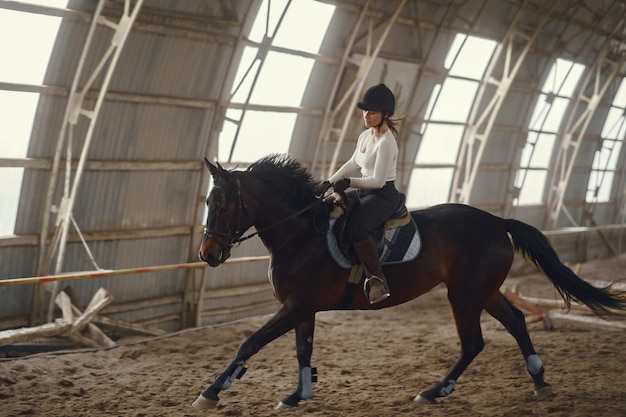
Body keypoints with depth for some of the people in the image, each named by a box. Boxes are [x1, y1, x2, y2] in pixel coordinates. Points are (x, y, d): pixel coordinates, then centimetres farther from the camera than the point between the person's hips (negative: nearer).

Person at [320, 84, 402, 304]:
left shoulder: (386, 143, -17)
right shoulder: (365, 136, 11)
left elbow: (378, 181, -20)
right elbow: (352, 164, 24)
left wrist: (349, 182, -21)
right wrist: (330, 182, 15)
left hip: (383, 195, -10)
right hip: (365, 194, 10)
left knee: (355, 228, -35)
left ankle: (377, 280, -31)